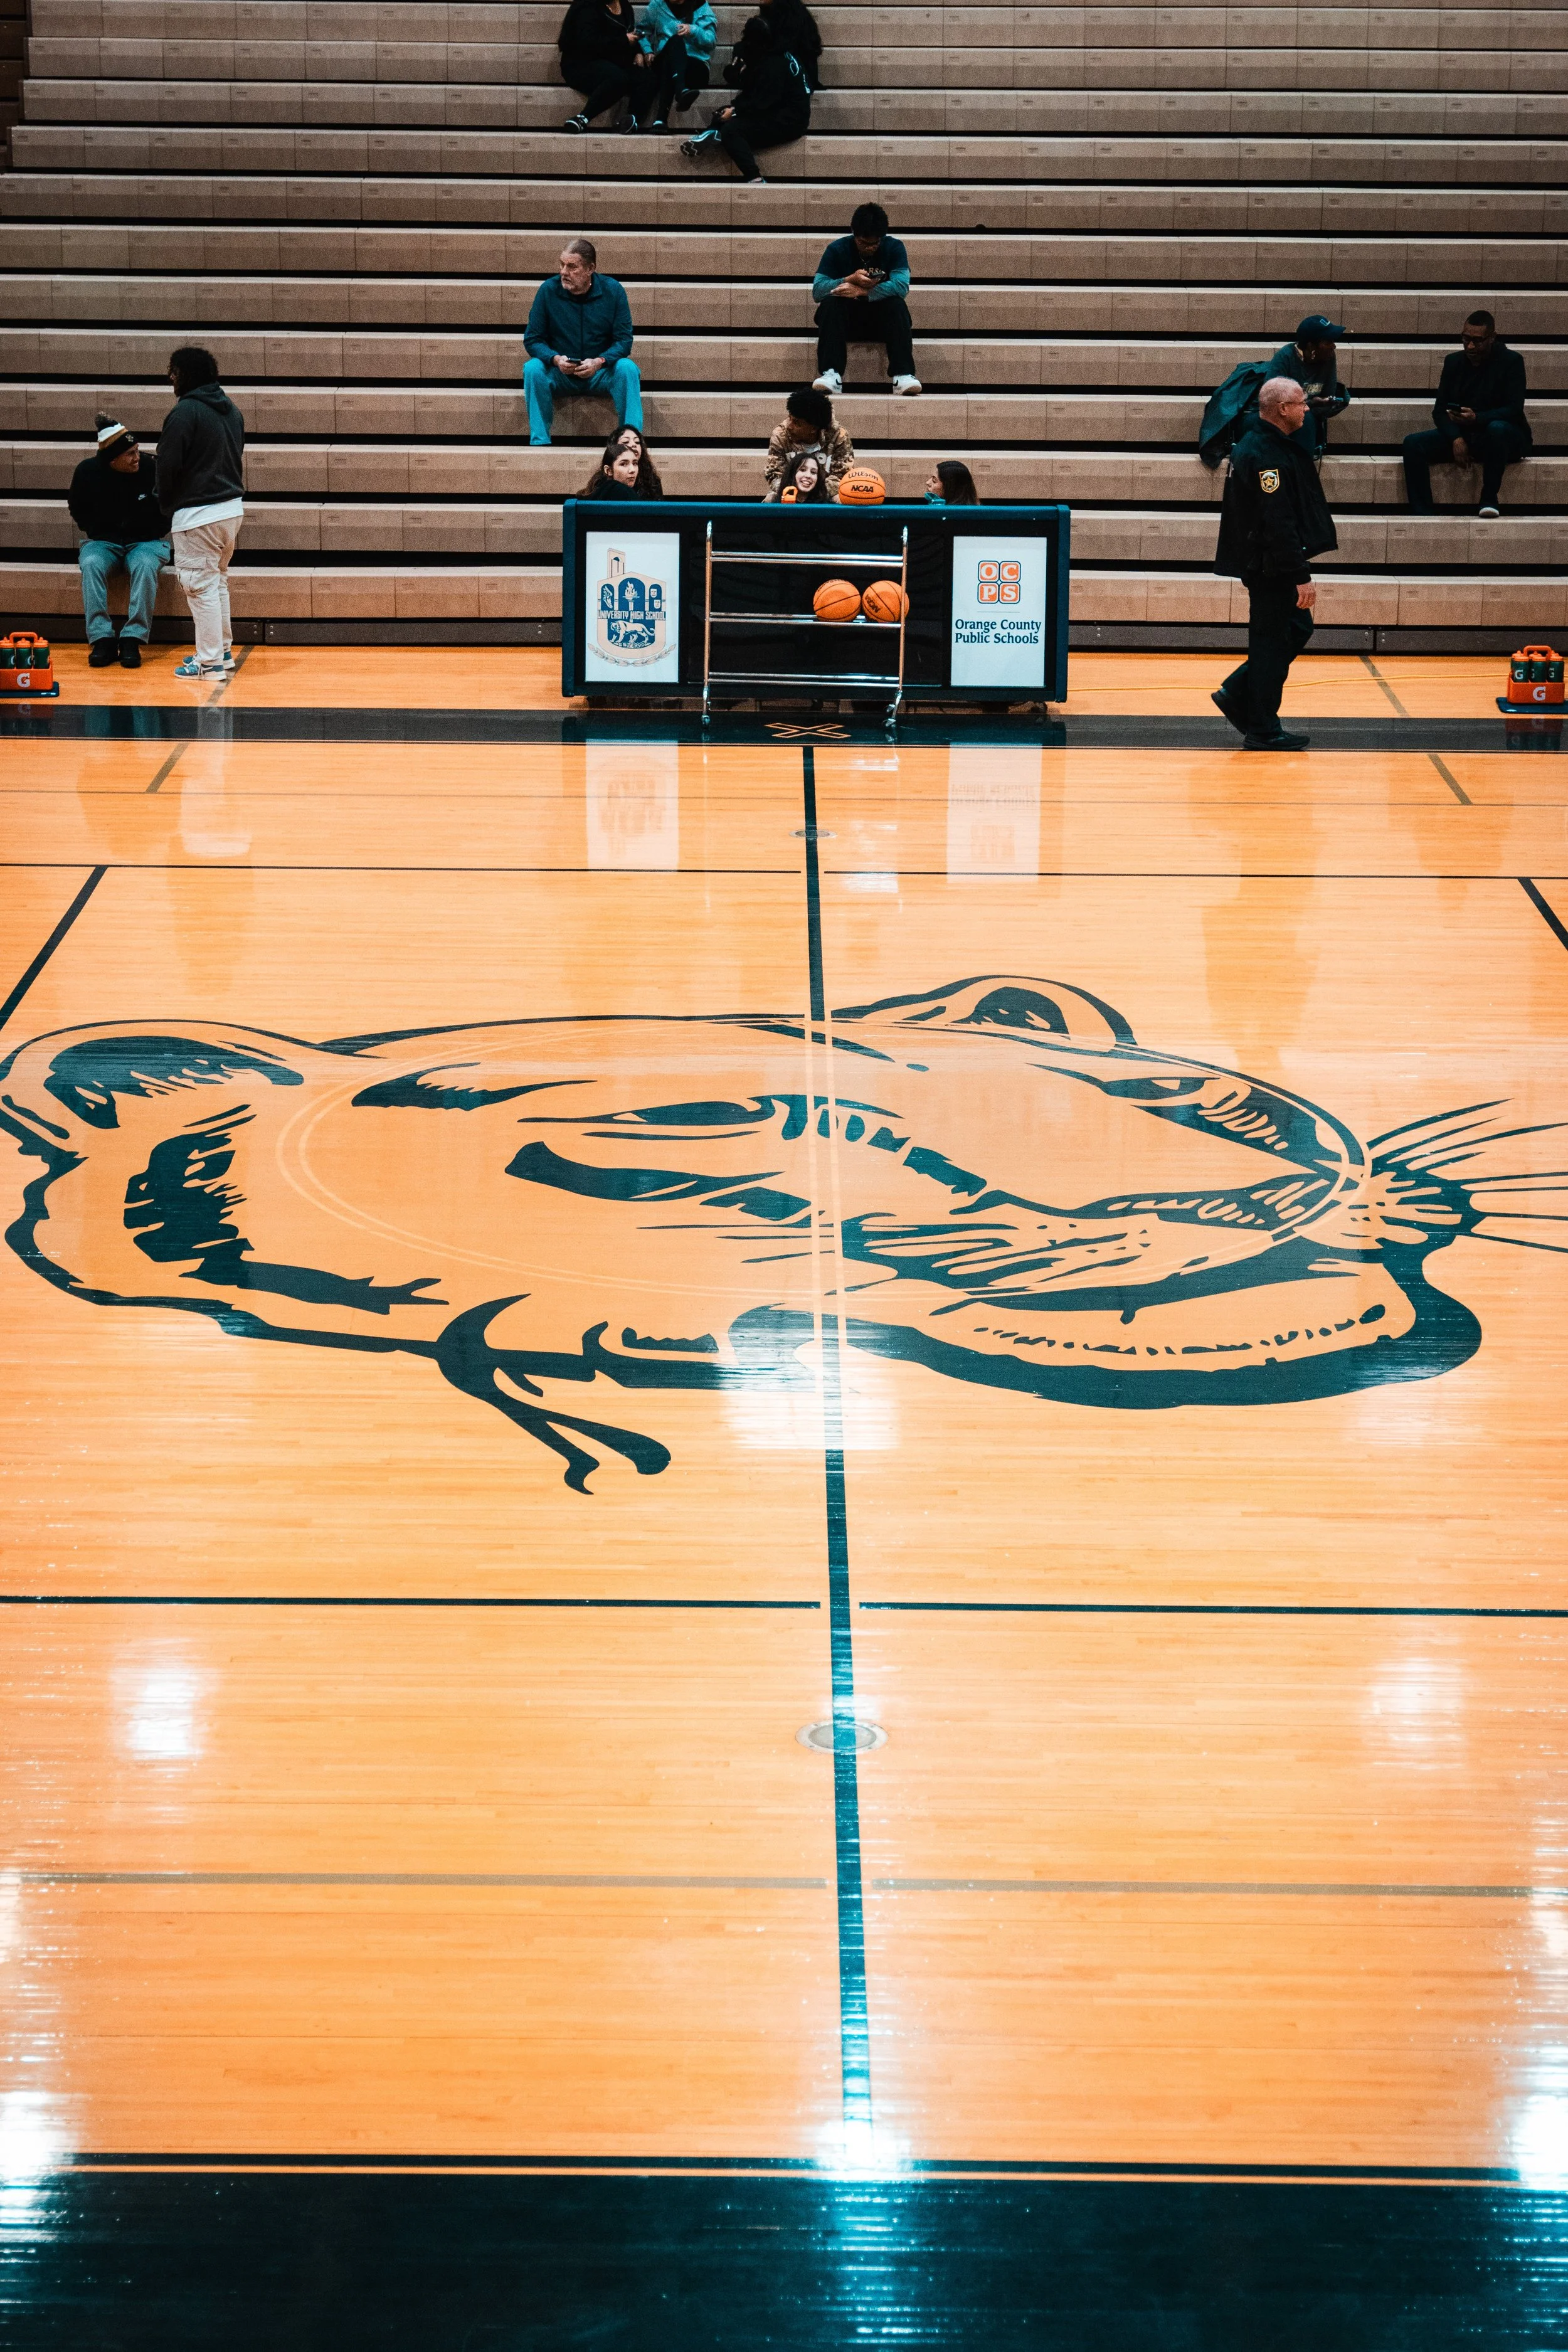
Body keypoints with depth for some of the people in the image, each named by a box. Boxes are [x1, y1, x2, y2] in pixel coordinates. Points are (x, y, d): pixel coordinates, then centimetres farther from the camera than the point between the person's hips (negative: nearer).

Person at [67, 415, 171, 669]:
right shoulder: (88, 471, -6)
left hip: (146, 542, -1)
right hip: (102, 542, 1)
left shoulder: (152, 469, -12)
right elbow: (77, 508, 14)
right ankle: (102, 639, -30)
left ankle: (132, 639, -32)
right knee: (91, 565, -32)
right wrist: (93, 532, 3)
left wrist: (157, 534, -5)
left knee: (145, 565, -35)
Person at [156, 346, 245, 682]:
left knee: (201, 586, -3)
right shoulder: (231, 409, 11)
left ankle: (210, 663, -1)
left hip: (198, 514, -9)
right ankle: (223, 651, 26)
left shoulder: (185, 412, -15)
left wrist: (167, 504, 3)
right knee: (218, 580, 20)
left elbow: (168, 466, -12)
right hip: (233, 507, 9)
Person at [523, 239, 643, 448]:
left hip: (600, 372, 0)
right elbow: (532, 340, -3)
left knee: (627, 368, -30)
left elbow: (624, 340, -6)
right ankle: (540, 442, -29)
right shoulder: (549, 290, -5)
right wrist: (555, 359, -23)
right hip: (559, 373, 0)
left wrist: (599, 362, -25)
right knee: (533, 368, -29)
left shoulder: (613, 290, -5)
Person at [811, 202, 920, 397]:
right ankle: (831, 374, -41)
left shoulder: (894, 248, -4)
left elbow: (901, 286, -20)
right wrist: (850, 280, -29)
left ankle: (904, 374, -40)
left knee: (897, 304, -30)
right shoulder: (837, 249, -3)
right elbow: (817, 290, -13)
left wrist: (862, 291, -31)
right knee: (829, 303, -30)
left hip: (881, 321, 0)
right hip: (845, 321, 0)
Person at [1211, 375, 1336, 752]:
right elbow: (1278, 523, -25)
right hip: (1269, 565, -10)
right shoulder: (1268, 455, -21)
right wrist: (1301, 576, -24)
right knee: (1274, 642, -2)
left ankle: (1237, 694, 21)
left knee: (1297, 629, 17)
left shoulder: (1259, 445, 13)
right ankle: (1263, 731, 6)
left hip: (1266, 563, 10)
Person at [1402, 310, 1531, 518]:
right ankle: (1422, 514, -27)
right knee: (1413, 443, -19)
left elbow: (1514, 409, -16)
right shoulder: (1454, 361, 6)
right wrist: (1456, 439, -17)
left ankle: (1490, 498, -26)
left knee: (1497, 429, -41)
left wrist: (1477, 418, -34)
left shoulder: (1511, 361, -6)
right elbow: (1440, 410, 4)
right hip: (1460, 436, 4)